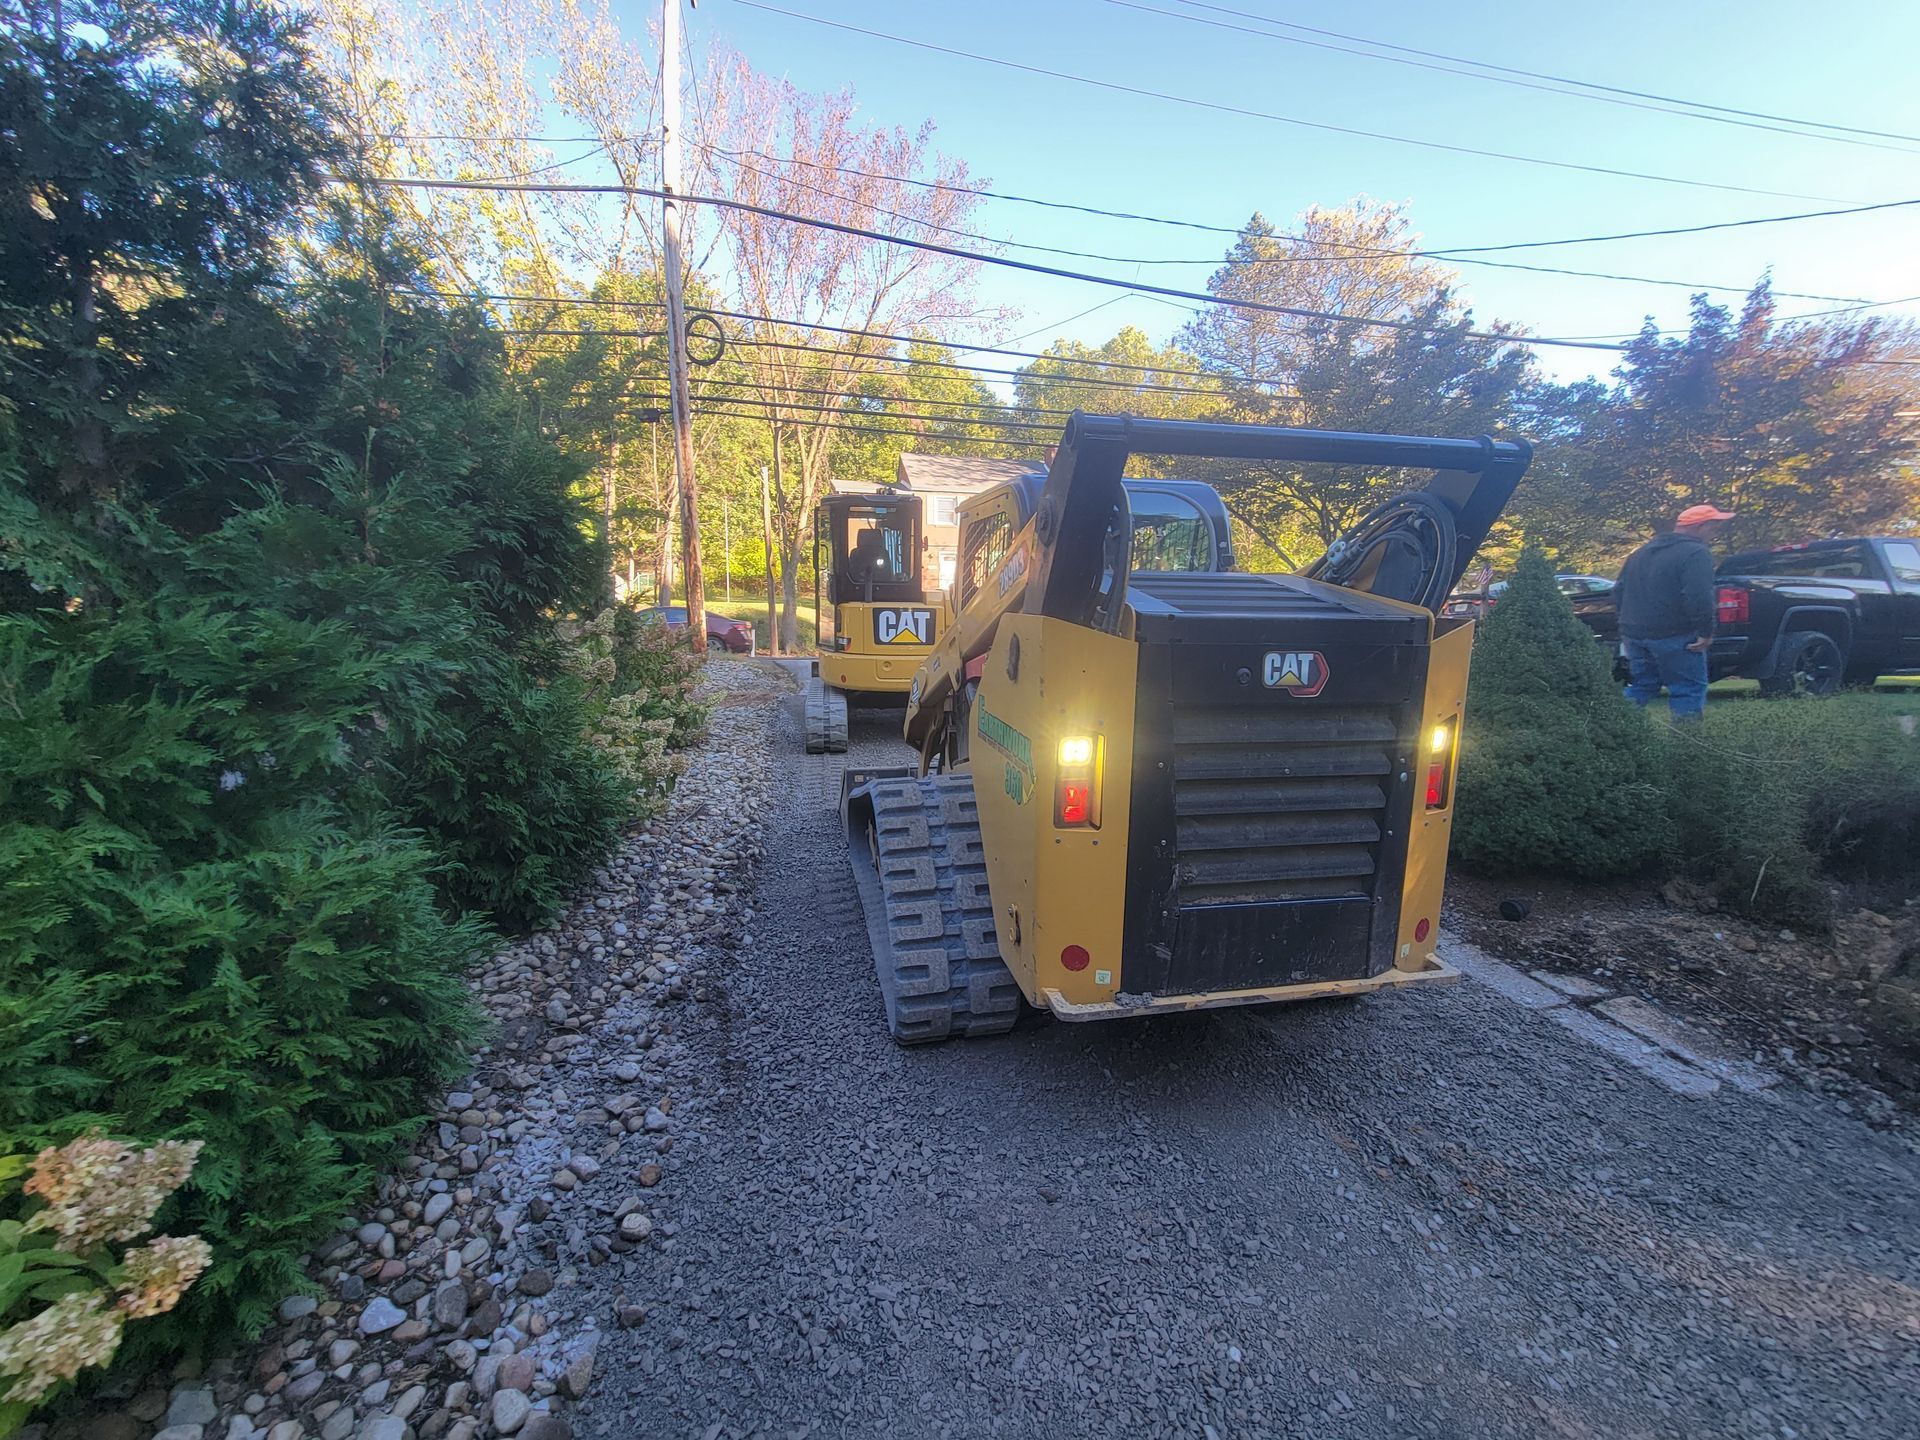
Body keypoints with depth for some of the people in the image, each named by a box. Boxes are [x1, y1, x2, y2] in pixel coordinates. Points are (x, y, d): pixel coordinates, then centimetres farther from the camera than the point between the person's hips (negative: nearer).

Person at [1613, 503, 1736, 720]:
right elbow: (1698, 597, -22)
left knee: (1641, 687, 17)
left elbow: (1619, 591, 21)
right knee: (1689, 690, 0)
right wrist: (1706, 632, -15)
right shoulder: (1696, 553, -10)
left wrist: (1628, 625, 25)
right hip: (1673, 636, -7)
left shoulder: (1641, 552, 17)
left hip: (1633, 634, 8)